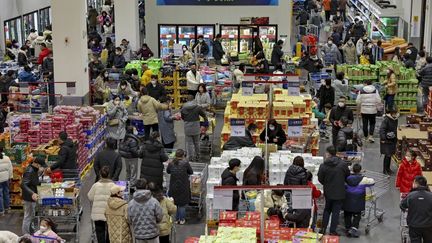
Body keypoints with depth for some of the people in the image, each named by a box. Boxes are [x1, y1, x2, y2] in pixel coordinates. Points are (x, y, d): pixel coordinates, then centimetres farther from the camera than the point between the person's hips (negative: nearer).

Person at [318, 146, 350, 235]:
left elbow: (320, 179, -5)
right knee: (336, 211, 7)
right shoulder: (343, 164, -14)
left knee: (327, 210, 20)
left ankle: (323, 229, 22)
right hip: (339, 192, -1)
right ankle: (332, 231, 10)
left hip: (328, 192, 1)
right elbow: (347, 176, -1)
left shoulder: (323, 166, -14)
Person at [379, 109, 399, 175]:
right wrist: (383, 139, -25)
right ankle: (385, 170, 1)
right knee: (387, 155, -8)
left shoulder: (395, 120, 8)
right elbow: (382, 129, -21)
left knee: (390, 155, 13)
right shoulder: (386, 120, -17)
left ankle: (388, 168, 25)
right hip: (386, 140, -8)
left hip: (392, 140, 8)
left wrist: (395, 138, 23)